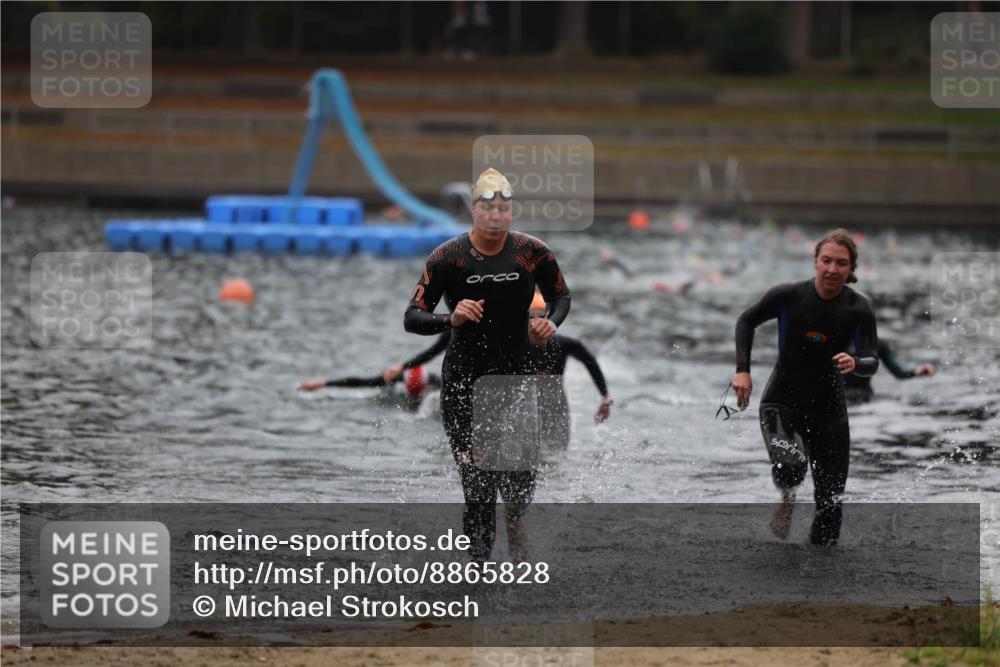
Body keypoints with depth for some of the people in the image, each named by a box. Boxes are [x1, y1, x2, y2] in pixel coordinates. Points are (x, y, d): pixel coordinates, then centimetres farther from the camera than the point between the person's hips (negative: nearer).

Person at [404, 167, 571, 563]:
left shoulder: (533, 253, -4)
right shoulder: (448, 257, -10)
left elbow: (561, 296, 14)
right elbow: (412, 318, -11)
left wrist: (550, 323, -7)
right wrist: (450, 319, -30)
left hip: (517, 378, 2)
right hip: (464, 382, -2)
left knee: (521, 483, -4)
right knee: (478, 488, -8)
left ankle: (513, 520, 30)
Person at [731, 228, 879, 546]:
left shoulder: (859, 309, -10)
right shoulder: (788, 296, -12)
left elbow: (871, 363, -15)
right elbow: (747, 321, 5)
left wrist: (855, 363, -39)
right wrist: (743, 370, -4)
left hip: (828, 410, 2)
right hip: (781, 403, -2)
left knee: (830, 502, -2)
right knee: (790, 464, -30)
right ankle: (787, 498, 6)